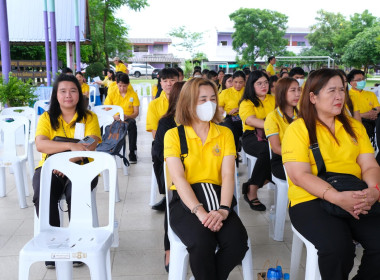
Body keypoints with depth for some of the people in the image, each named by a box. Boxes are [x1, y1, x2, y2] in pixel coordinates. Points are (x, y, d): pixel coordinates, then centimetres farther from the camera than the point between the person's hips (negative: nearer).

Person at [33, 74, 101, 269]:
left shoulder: (89, 117, 6)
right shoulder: (46, 118, 8)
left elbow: (91, 146, -10)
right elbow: (40, 144, -10)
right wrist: (71, 145, -25)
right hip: (50, 167, 1)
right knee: (42, 195, -29)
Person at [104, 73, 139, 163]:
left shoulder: (133, 94, 2)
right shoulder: (112, 94, 4)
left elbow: (136, 112, 1)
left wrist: (127, 116, -20)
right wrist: (114, 116, -19)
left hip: (128, 119, 0)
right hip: (115, 120, 1)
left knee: (132, 124, -38)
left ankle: (132, 152, -29)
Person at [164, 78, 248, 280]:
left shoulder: (225, 134, 10)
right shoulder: (174, 135, 2)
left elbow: (228, 175, -1)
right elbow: (178, 178, -9)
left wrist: (223, 210, -18)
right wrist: (200, 211, -23)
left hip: (216, 196, 3)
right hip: (186, 200, -3)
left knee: (238, 241, -24)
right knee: (202, 242, -32)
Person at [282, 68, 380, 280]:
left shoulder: (354, 126, 17)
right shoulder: (298, 129, -1)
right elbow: (300, 175, -10)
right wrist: (338, 197, -22)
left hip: (358, 200, 5)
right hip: (311, 200, -4)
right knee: (338, 246, -30)